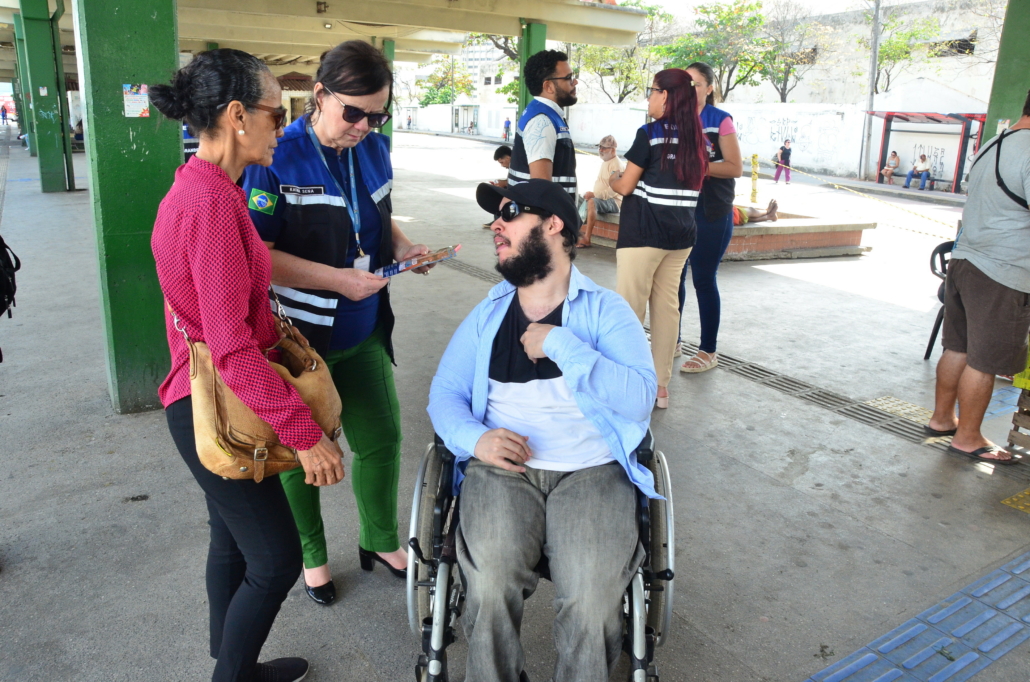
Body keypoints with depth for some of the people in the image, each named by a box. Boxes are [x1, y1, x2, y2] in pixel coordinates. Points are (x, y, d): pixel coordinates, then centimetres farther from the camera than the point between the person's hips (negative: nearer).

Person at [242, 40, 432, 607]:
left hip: (362, 332, 6)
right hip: (299, 339, -5)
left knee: (382, 439, 13)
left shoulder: (374, 149, 0)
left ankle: (381, 541, 38)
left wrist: (401, 245, -4)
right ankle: (311, 555, 37)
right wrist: (336, 279, -24)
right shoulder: (277, 159, -18)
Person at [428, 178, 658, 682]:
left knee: (593, 602, -24)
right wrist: (475, 438, -11)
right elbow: (444, 393, 10)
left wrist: (558, 343, -14)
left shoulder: (606, 310, 4)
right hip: (501, 469, 2)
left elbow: (639, 398, -10)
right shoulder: (488, 314, 14)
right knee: (490, 589, -25)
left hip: (592, 471, -1)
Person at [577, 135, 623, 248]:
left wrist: (595, 195, -27)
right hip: (601, 199, 10)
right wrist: (592, 194, 4)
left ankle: (587, 238, -35)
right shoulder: (605, 162, 17)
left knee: (592, 202, -34)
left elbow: (613, 189, -23)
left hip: (613, 201, -10)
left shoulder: (615, 164, -13)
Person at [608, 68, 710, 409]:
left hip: (643, 231, -7)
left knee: (629, 309, 1)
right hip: (681, 233, 7)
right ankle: (660, 386, 18)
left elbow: (625, 187, -8)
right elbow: (691, 184, 16)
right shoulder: (695, 136, 9)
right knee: (667, 306, 11)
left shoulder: (650, 133, -10)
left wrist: (612, 180, 14)